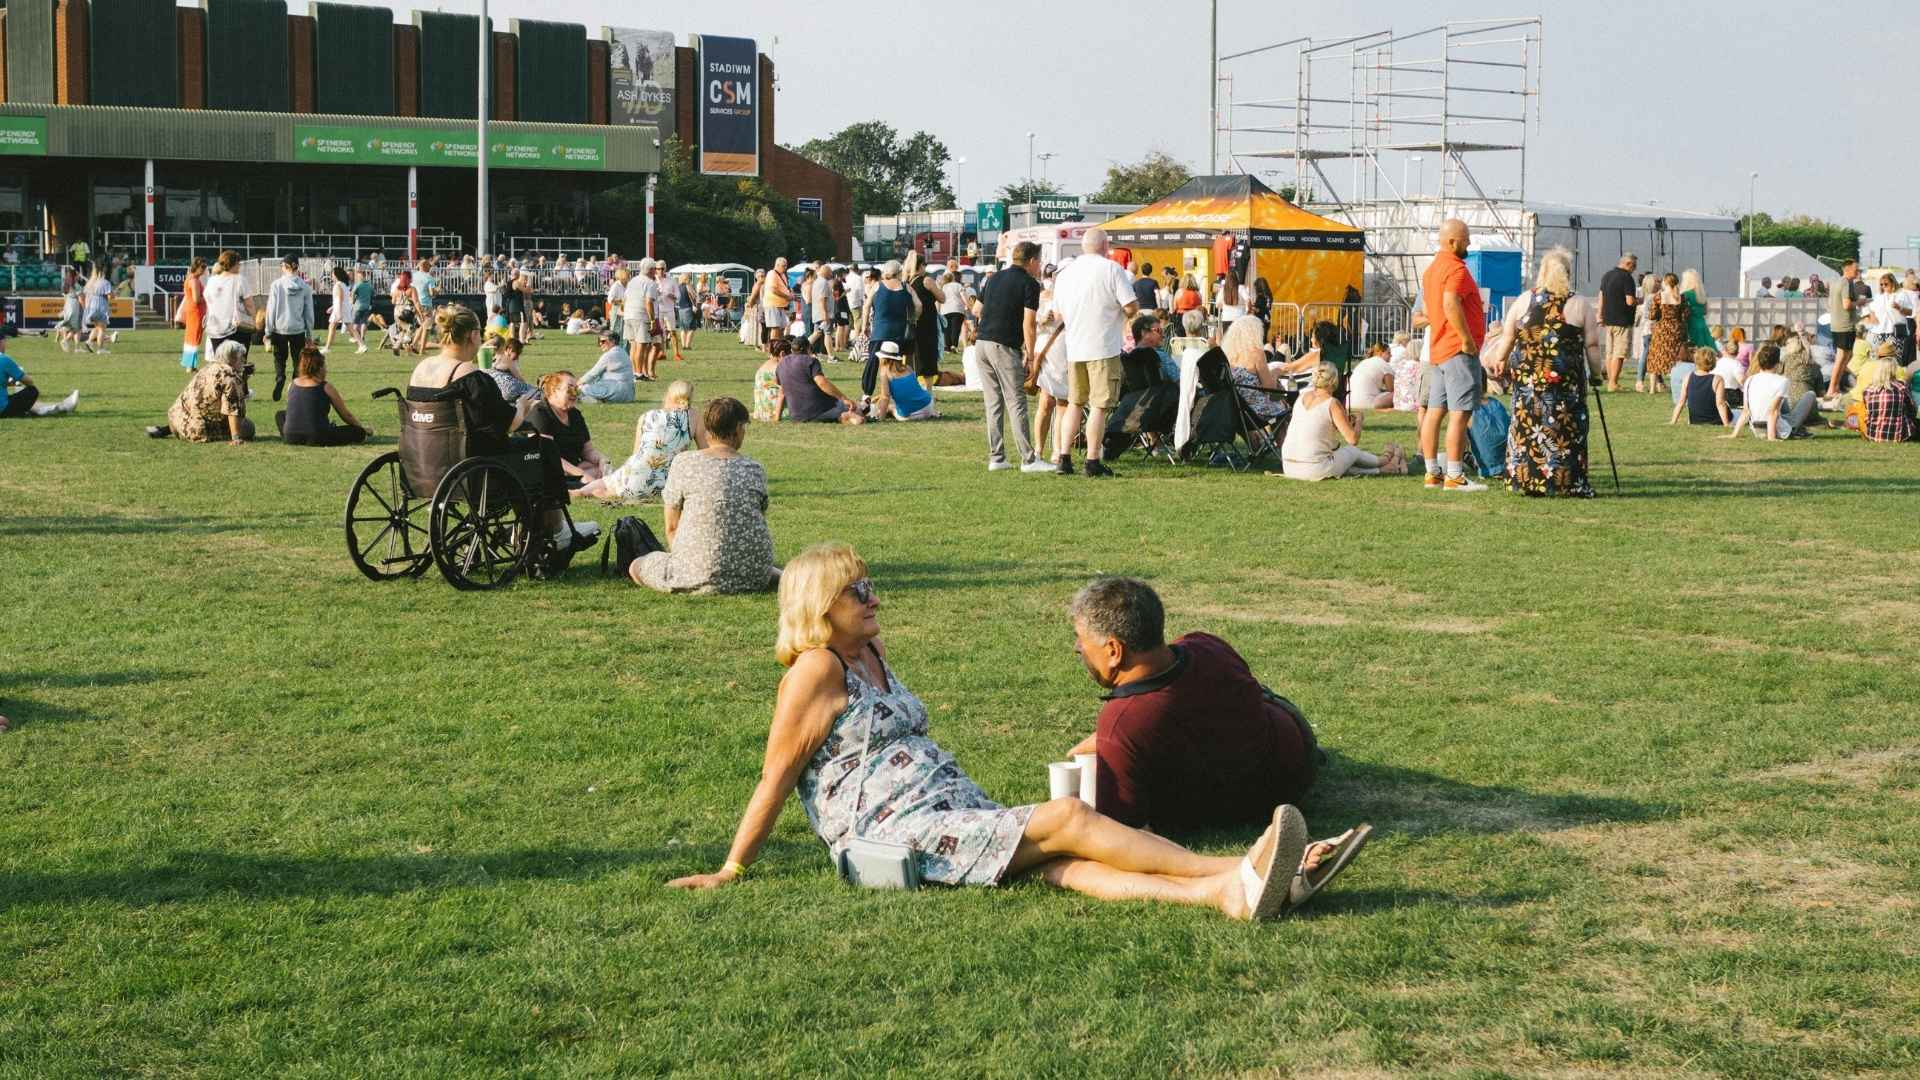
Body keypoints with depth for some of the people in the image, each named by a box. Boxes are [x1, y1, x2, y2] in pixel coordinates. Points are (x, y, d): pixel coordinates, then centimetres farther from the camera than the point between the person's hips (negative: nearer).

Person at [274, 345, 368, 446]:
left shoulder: (292, 385, 12)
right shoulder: (326, 387, -1)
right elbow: (346, 415, 9)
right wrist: (364, 428, 25)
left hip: (291, 438, 3)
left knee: (280, 415, 34)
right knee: (359, 432, 11)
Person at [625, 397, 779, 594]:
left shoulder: (684, 462, -6)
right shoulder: (755, 469, 2)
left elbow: (671, 526, -1)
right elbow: (758, 526, 12)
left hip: (702, 576, -2)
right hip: (753, 577, 2)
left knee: (635, 567, 18)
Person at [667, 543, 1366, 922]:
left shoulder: (870, 654, 21)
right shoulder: (816, 671, -6)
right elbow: (777, 775, -7)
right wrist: (731, 871, -7)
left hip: (952, 807, 7)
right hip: (895, 832, -7)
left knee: (1062, 863, -18)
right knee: (1069, 819, -21)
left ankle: (1229, 893, -40)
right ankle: (1237, 871, -25)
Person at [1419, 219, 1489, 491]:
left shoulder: (1432, 268, 18)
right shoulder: (1456, 268, -13)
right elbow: (1450, 303, -28)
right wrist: (1467, 339, -23)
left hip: (1437, 349, 10)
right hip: (1459, 350, -10)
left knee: (1435, 411, 9)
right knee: (1460, 413, -9)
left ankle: (1433, 473, 13)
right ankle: (1455, 476, -11)